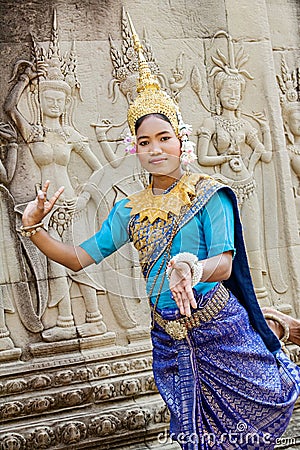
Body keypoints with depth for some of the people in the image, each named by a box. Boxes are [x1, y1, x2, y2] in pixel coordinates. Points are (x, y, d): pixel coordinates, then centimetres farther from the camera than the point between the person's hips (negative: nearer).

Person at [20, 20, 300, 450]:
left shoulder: (209, 194, -10)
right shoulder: (129, 210, 3)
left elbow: (225, 263, -20)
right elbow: (80, 257, 2)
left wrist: (193, 270, -42)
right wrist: (34, 229, -13)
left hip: (220, 332, -3)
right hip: (169, 341, 4)